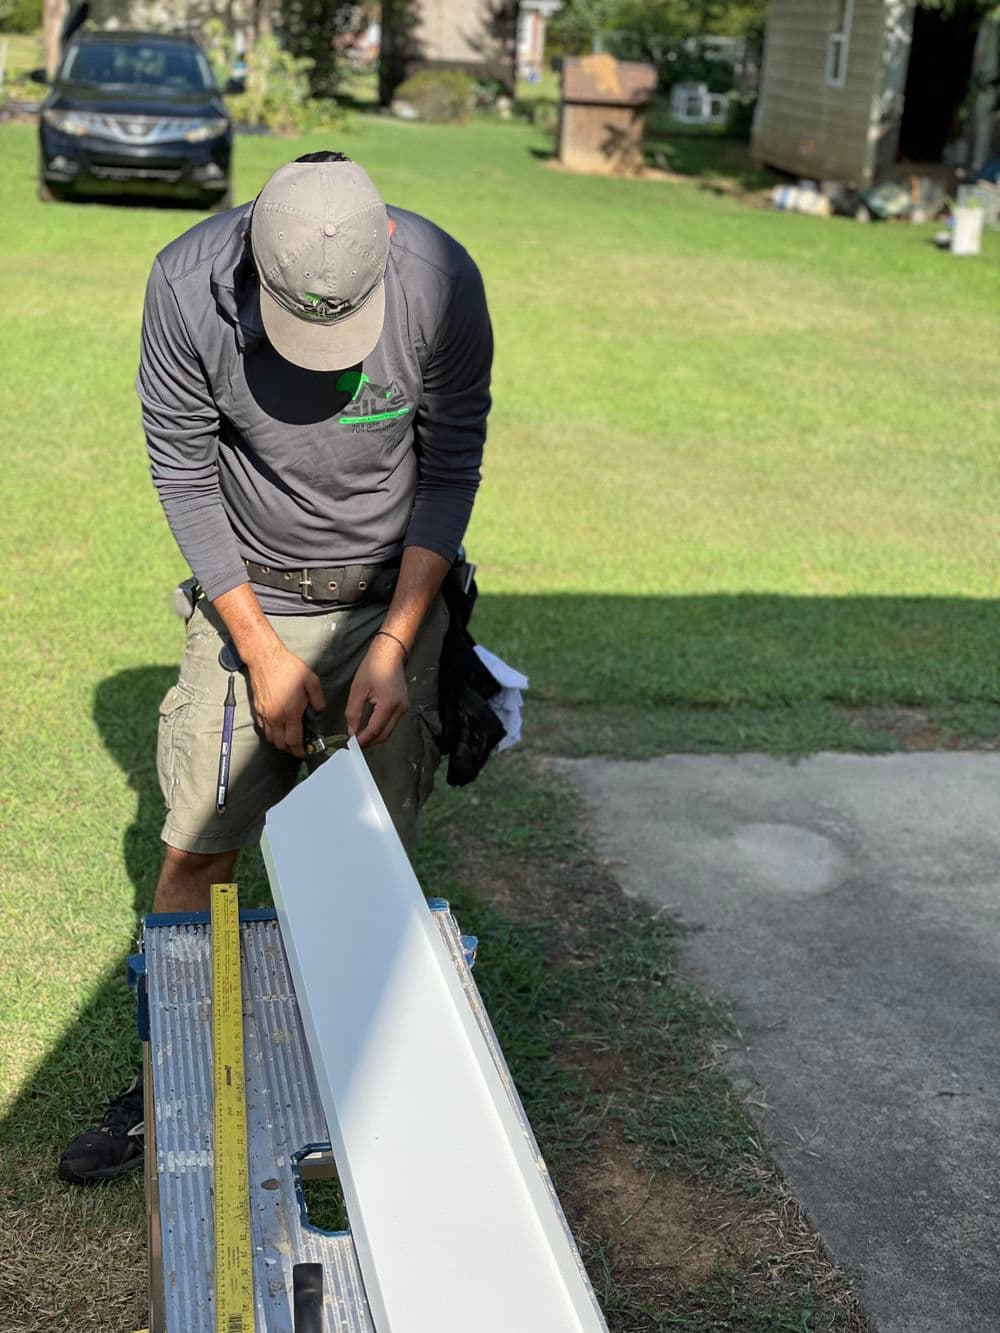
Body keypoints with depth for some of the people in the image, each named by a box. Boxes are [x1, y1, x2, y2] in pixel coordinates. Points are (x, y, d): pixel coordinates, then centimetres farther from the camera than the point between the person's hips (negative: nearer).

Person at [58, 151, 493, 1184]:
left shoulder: (441, 282, -21)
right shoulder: (190, 284, -21)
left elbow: (449, 472, -9)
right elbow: (183, 473, -10)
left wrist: (394, 644, -14)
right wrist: (261, 649, -12)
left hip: (391, 593, 0)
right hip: (249, 594, 1)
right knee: (196, 849, 1)